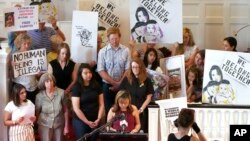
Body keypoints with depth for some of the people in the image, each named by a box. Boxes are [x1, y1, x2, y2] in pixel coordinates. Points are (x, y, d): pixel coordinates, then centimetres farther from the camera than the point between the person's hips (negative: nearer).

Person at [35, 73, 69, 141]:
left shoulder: (61, 93, -13)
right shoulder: (39, 96, -10)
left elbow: (65, 110, -5)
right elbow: (37, 112, 2)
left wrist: (66, 126, -2)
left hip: (59, 125, 1)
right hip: (45, 125, -1)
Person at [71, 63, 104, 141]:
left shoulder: (96, 86, 4)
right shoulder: (76, 87, -8)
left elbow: (101, 104, 6)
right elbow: (76, 108, -12)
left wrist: (98, 119, -5)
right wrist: (87, 122, -11)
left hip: (95, 121, 4)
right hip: (80, 121, -3)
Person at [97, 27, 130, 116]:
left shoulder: (126, 50, -1)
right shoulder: (103, 51, -1)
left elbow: (128, 70, -2)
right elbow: (101, 71, -5)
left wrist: (119, 84, -9)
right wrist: (115, 83, -11)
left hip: (122, 86, 0)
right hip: (107, 86, 0)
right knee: (108, 110, 4)